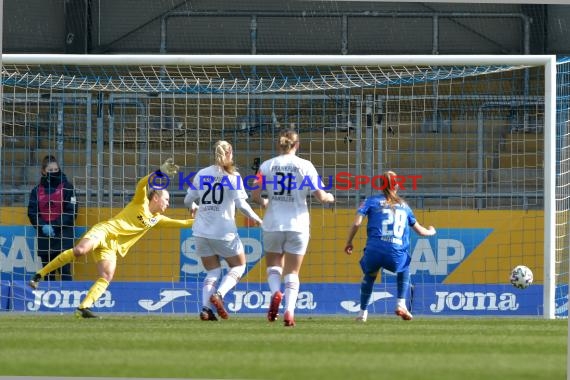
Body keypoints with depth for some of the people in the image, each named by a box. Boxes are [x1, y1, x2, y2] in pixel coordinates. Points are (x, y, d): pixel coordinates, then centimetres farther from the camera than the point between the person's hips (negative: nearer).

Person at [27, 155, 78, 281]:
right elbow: (32, 212, 5)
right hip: (44, 237, 3)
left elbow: (71, 212, -5)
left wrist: (55, 226, -16)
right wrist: (43, 226, -13)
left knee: (65, 273, -10)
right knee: (48, 274, 7)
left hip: (63, 237, -3)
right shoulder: (37, 191, 10)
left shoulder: (67, 188, 1)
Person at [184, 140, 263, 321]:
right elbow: (241, 204, -11)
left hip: (202, 232, 4)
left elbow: (188, 201, 9)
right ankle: (218, 295, -10)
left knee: (212, 271, 13)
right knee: (238, 266, 14)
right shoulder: (233, 176, -6)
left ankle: (205, 308, -6)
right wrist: (256, 218, 5)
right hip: (224, 232, -4)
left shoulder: (201, 174, 5)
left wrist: (195, 206, 33)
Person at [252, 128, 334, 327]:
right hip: (298, 224, -1)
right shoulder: (305, 166, -5)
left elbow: (255, 195, -3)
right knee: (292, 272, 8)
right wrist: (329, 197, 18)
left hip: (273, 224, 1)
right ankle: (289, 311, -7)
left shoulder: (267, 165, -1)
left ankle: (275, 293, -11)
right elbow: (320, 196, -6)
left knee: (273, 265, 19)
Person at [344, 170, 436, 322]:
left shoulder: (372, 201, 13)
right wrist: (431, 231, 52)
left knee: (369, 275, 30)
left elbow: (356, 223, 1)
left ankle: (363, 312, 24)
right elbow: (419, 230, 30)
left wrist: (349, 242, 15)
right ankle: (401, 305, 19)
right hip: (396, 256, 1)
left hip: (374, 251, -1)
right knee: (404, 269, 34)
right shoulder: (404, 205, 20)